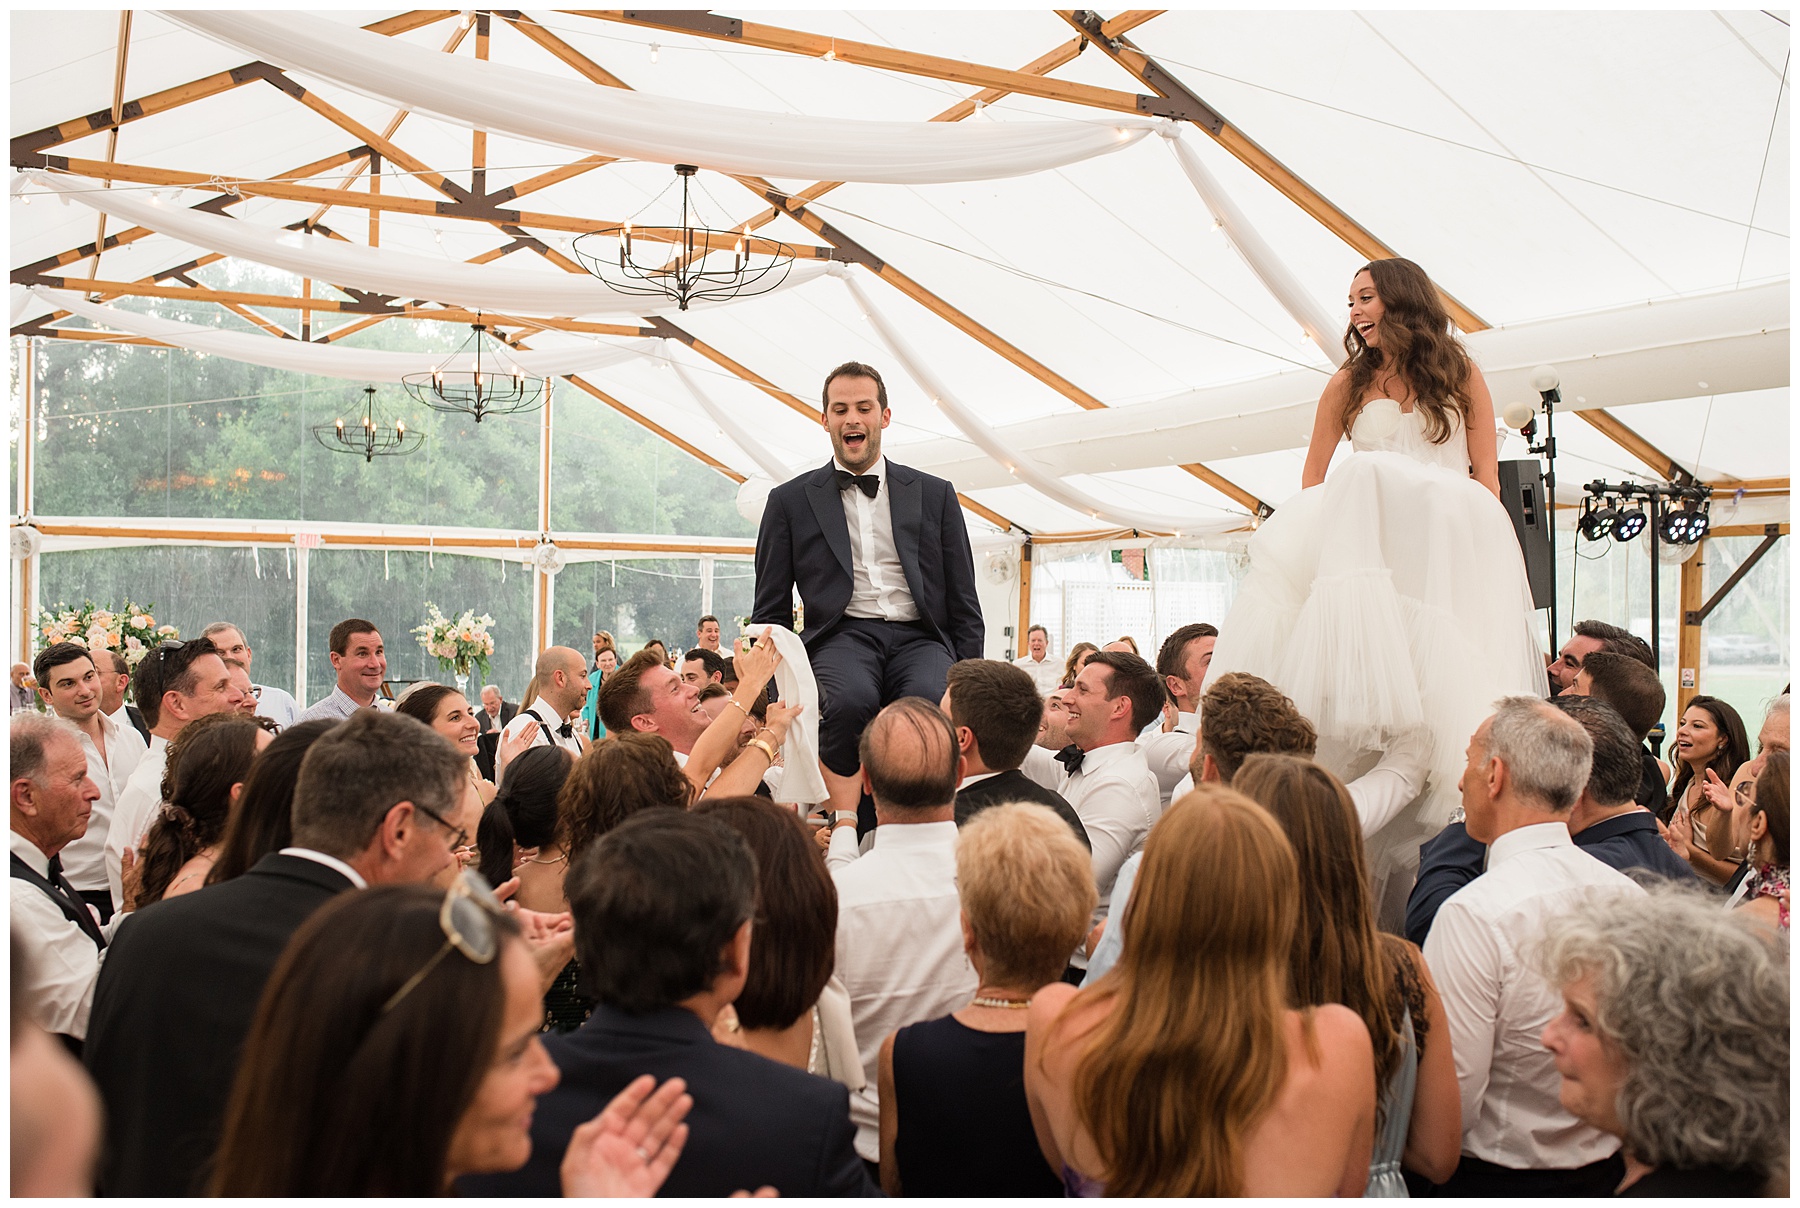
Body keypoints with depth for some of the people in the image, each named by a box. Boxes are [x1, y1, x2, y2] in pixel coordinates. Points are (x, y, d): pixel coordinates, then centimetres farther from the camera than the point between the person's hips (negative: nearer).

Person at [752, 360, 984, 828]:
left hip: (919, 639, 1)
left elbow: (964, 605, 16)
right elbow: (770, 612, 15)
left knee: (931, 701, -35)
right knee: (851, 699, -37)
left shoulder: (935, 495, 18)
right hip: (842, 637, -1)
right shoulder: (790, 500, 15)